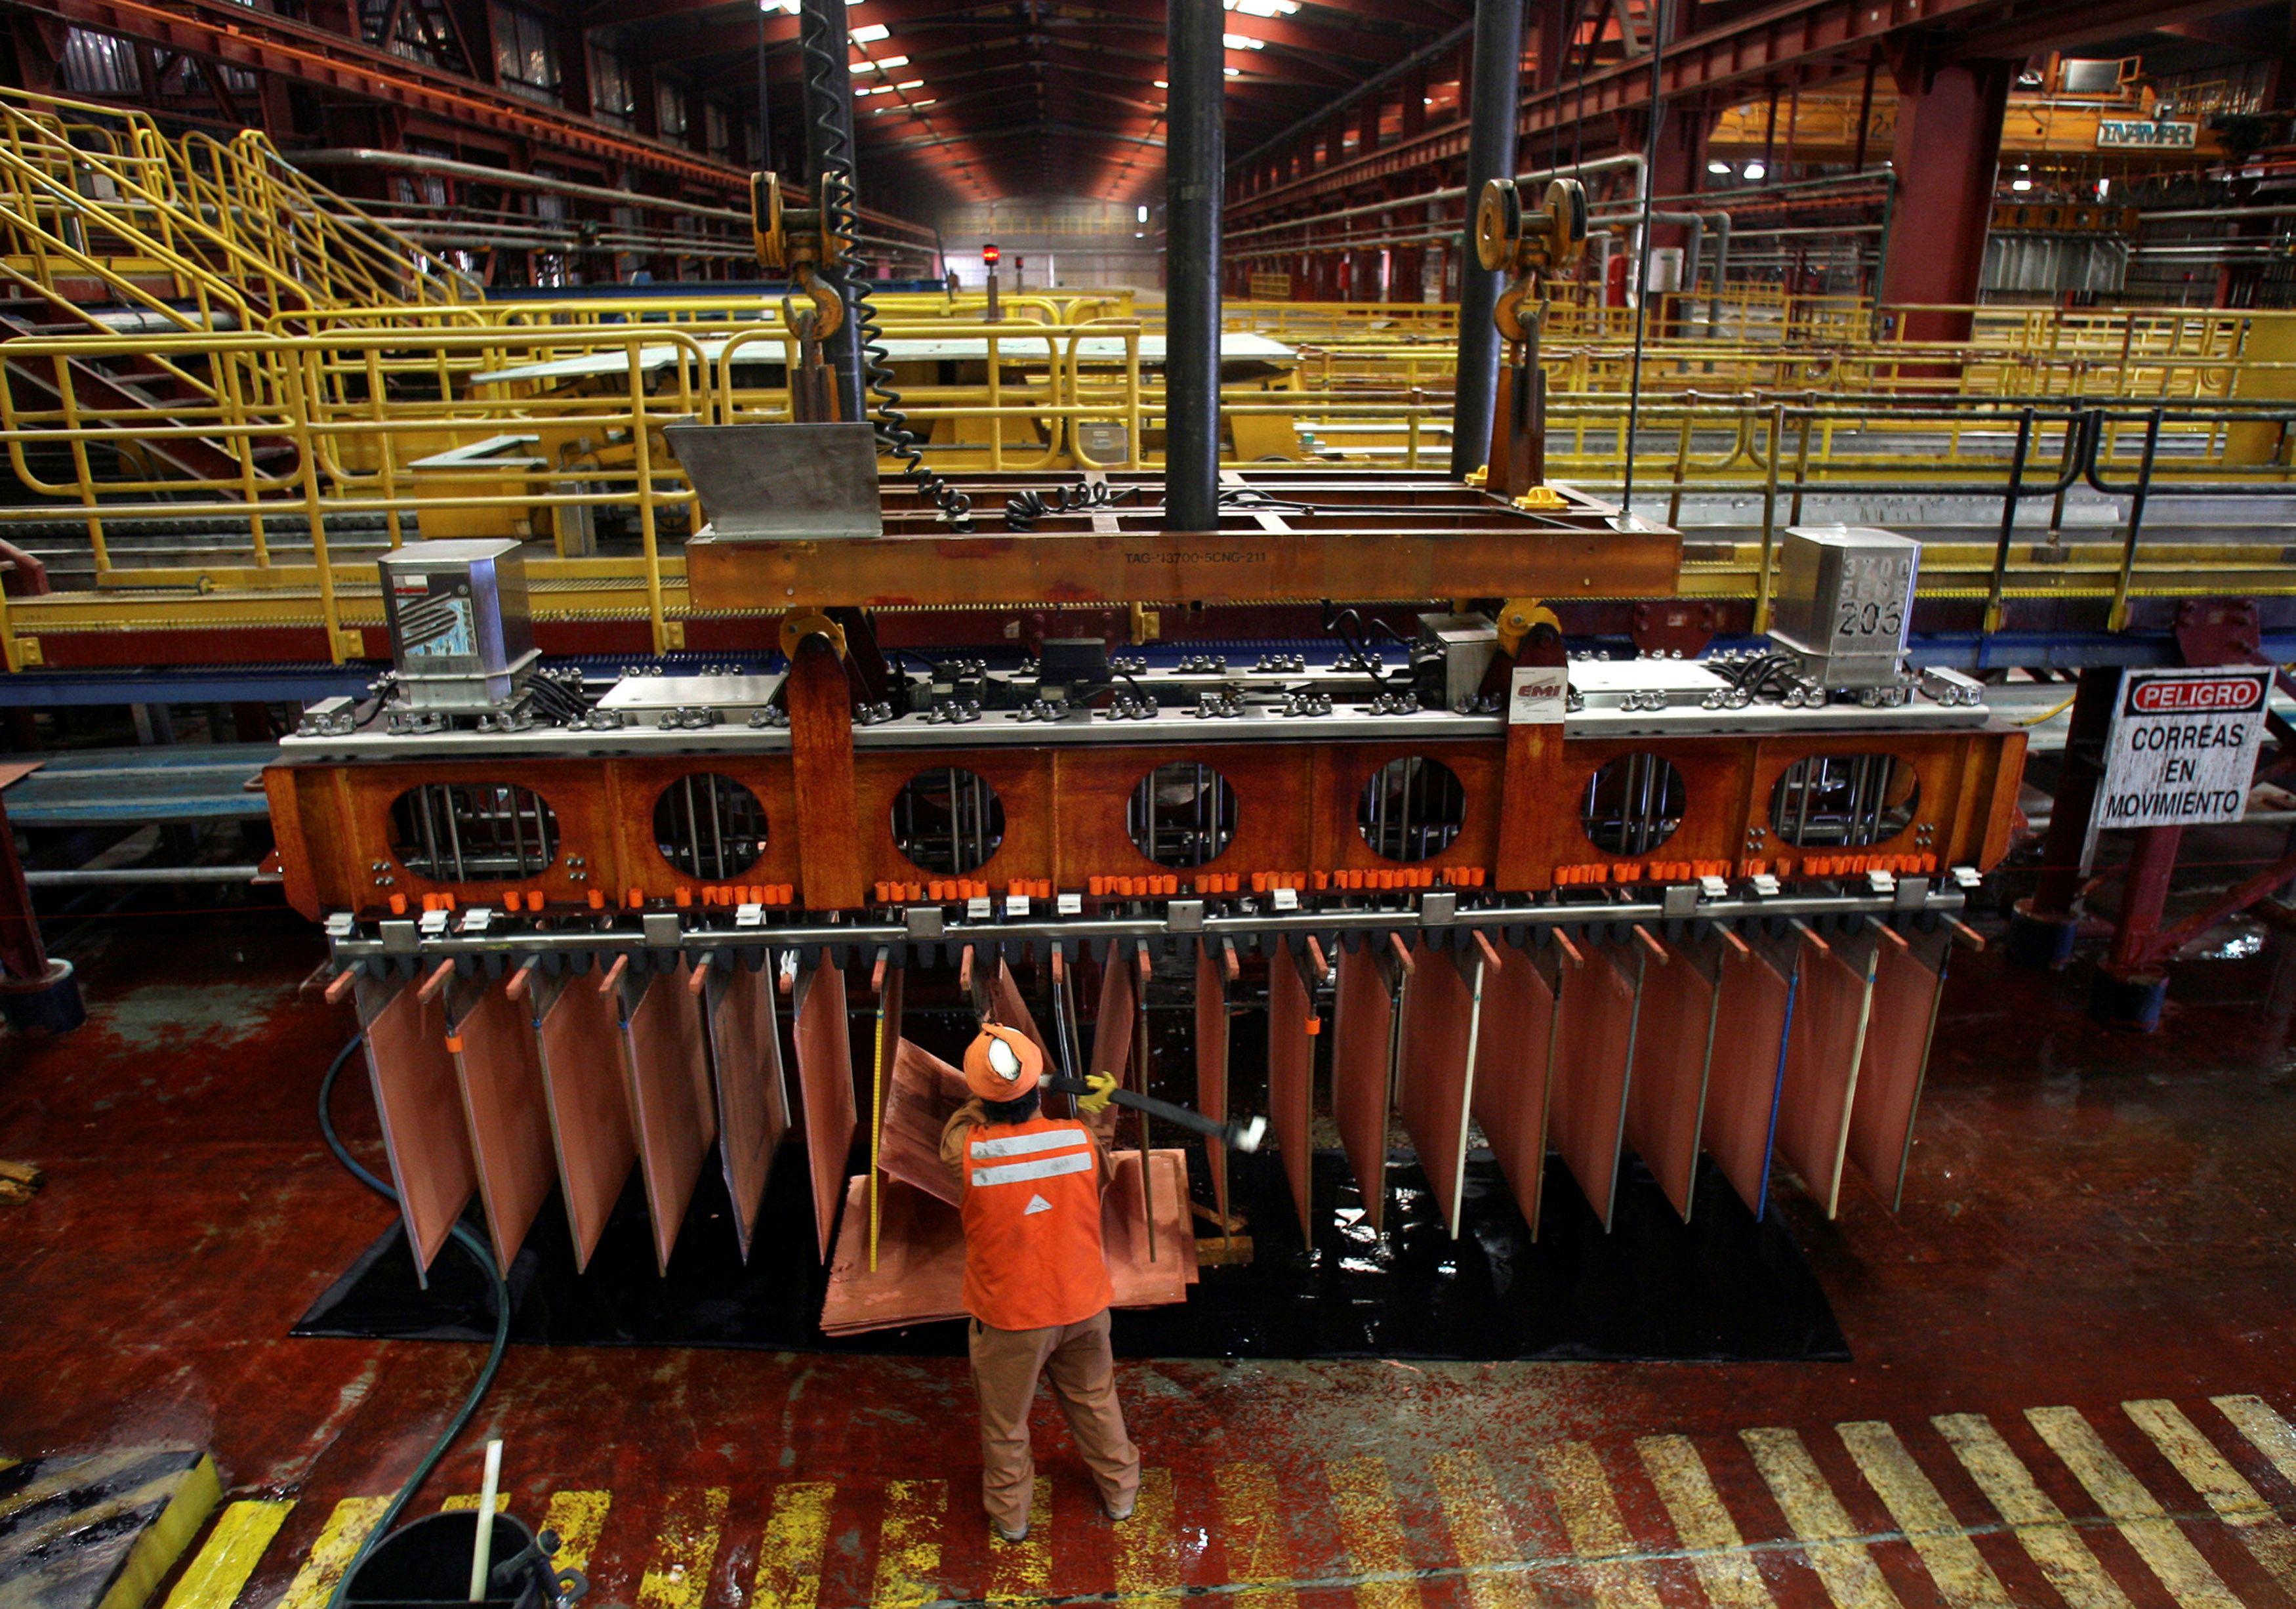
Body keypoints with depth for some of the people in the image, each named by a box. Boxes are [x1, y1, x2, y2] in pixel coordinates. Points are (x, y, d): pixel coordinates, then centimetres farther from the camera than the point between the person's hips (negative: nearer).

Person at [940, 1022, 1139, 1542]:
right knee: (1095, 1399, 26)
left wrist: (988, 1099, 9)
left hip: (1008, 1315, -2)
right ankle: (1119, 1491, 46)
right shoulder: (1080, 1138, -22)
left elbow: (960, 1126, -2)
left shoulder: (965, 1153, -27)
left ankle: (1010, 1513, 43)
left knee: (1004, 1419, 22)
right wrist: (1090, 1113, 9)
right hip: (1081, 1304, 2)